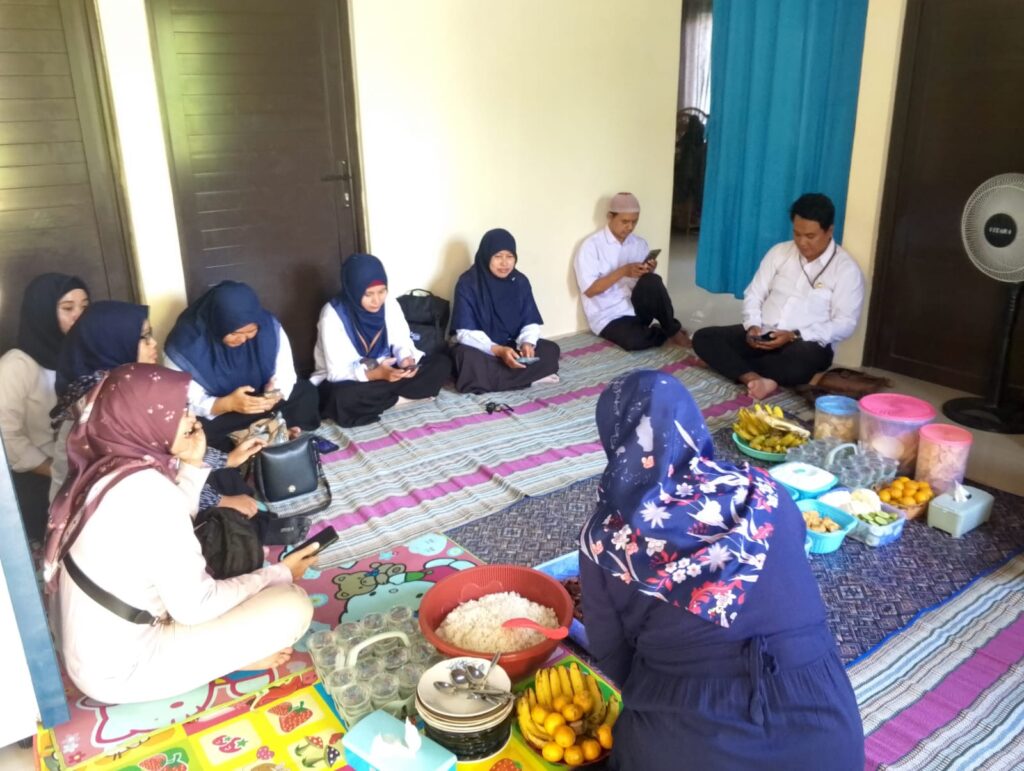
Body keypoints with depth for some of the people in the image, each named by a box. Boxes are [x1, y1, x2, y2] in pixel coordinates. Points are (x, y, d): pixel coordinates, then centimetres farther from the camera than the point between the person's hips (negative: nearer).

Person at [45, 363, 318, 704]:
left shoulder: (104, 468, -2)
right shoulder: (148, 490, -29)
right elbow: (194, 606, -23)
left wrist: (191, 466, 4)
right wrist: (281, 574, -9)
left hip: (93, 647, 9)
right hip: (120, 668, -9)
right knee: (293, 605, -15)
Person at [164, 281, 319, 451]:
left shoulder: (269, 327, -18)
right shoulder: (184, 345, -25)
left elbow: (284, 374, -11)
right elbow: (187, 404, -23)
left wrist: (274, 394, -34)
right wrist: (227, 404, -41)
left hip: (260, 405, 3)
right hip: (215, 413, -2)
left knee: (305, 391, -17)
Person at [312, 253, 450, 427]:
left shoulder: (390, 304, -8)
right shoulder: (332, 316, -22)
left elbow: (402, 342, -2)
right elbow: (337, 372, -23)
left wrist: (406, 360, -27)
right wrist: (375, 374, -39)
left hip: (386, 371, 4)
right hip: (348, 381, -4)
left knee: (442, 363, -11)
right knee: (343, 399, -41)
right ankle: (401, 397, -16)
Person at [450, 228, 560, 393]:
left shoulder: (520, 282, -2)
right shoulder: (468, 283, -15)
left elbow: (531, 323, -1)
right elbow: (466, 333, -20)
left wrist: (527, 343, -25)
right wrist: (498, 350, -33)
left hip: (512, 347, 4)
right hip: (481, 349, -4)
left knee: (550, 350, -19)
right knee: (468, 358, -38)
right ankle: (526, 376, -23)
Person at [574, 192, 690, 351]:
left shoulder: (640, 243, 8)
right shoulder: (591, 245, -9)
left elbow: (649, 283, 9)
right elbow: (589, 290, -16)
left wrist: (649, 272, -14)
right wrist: (623, 271, -24)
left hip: (637, 308, 4)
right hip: (608, 317, -4)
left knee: (652, 281, -28)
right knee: (635, 340, -35)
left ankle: (673, 330, -10)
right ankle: (669, 333, -4)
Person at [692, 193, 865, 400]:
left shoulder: (846, 269, -4)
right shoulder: (779, 252, 9)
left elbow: (845, 323, -10)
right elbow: (753, 295, 9)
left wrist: (794, 336, -21)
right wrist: (753, 326, -13)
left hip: (806, 344, -4)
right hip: (763, 334, 5)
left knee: (803, 359, -42)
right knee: (704, 338, -18)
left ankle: (733, 364, -23)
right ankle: (758, 380, -35)